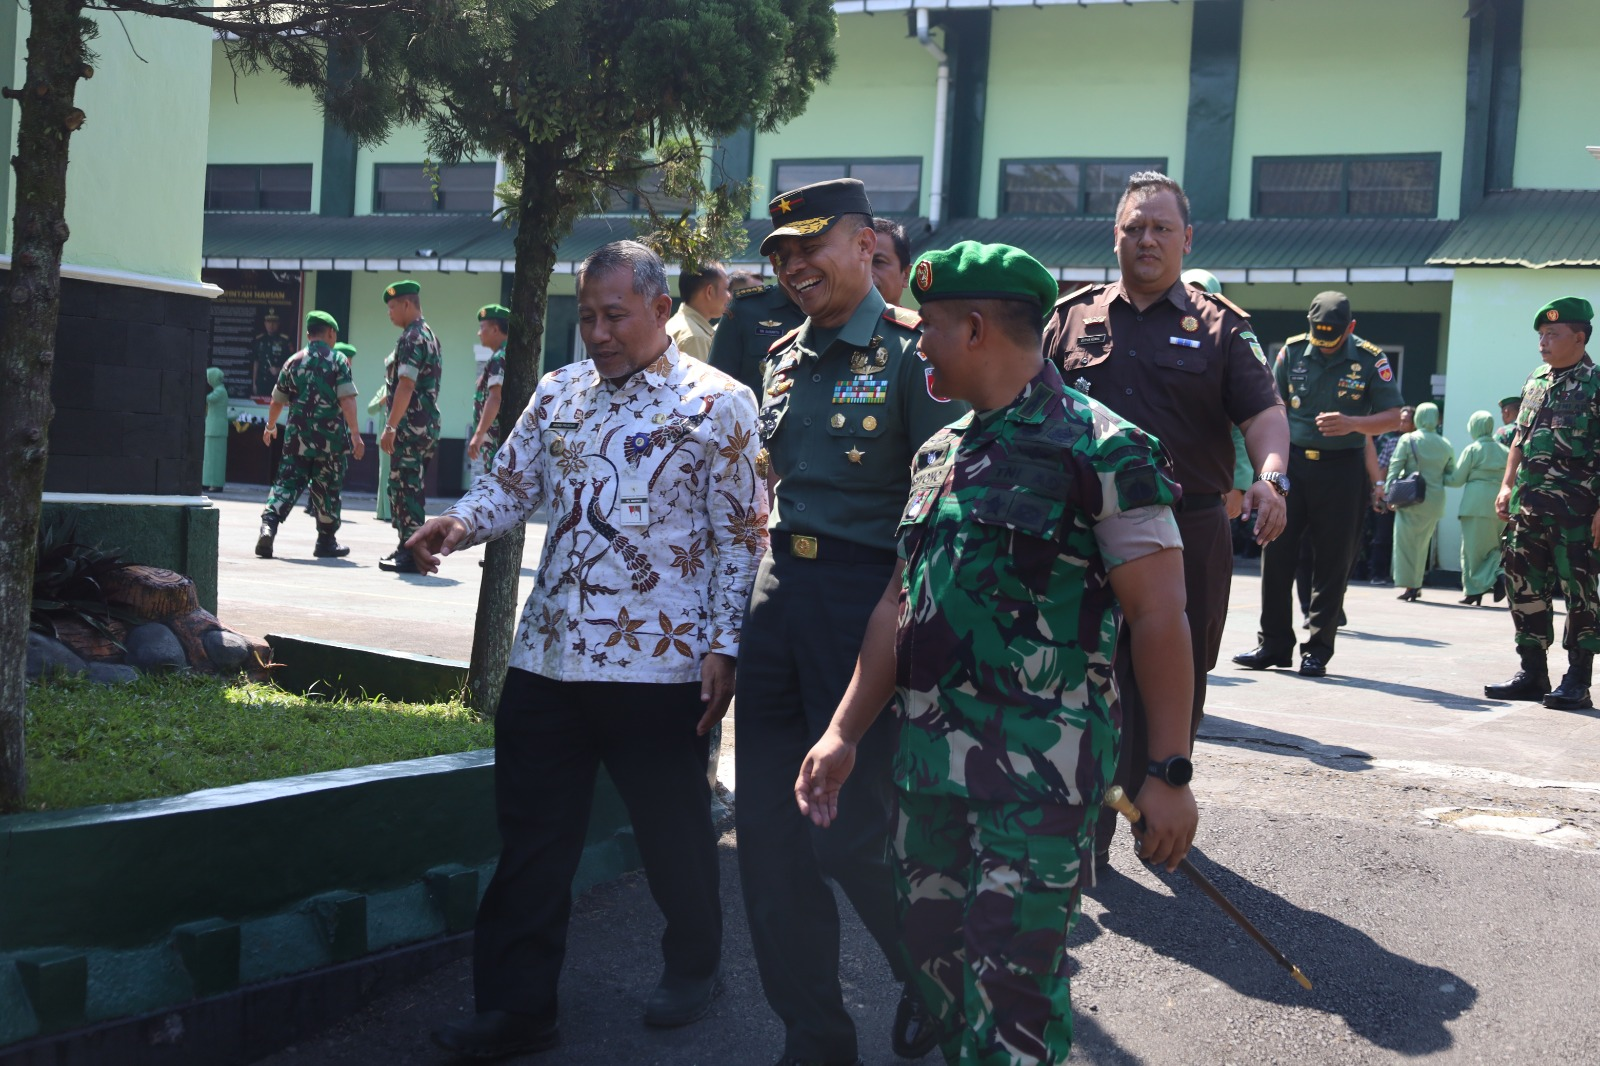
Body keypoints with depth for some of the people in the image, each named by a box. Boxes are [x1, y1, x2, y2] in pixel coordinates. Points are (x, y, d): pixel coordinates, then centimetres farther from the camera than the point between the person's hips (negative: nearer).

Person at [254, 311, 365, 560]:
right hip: (331, 438, -3)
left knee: (287, 484, 5)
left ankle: (268, 525, -16)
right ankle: (326, 542, 18)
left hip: (297, 437, 3)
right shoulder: (338, 361, -3)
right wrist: (355, 434, -13)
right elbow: (347, 400, -13)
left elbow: (277, 401, 16)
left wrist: (270, 426, 33)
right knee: (328, 490, 10)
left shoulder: (293, 362, 9)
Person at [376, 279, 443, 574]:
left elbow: (406, 386, -22)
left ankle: (412, 554, -6)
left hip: (410, 426, -10)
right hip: (428, 425, 10)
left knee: (406, 488, -7)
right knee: (406, 487, 15)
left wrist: (390, 427, -21)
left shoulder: (412, 338, -14)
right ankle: (407, 547, 21)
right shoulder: (429, 335, 18)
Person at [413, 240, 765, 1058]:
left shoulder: (718, 405, -4)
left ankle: (693, 968, 36)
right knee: (530, 837, 6)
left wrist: (722, 645, -9)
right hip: (548, 655, 5)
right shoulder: (557, 394, 11)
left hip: (659, 662, -4)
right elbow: (509, 485, 12)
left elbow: (740, 536, -4)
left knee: (672, 830, 12)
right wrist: (460, 525, -10)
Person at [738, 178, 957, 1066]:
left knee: (851, 829, -4)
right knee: (769, 828, 6)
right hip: (779, 591, 7)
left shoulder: (912, 351, -7)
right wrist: (762, 597, 18)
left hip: (868, 593, -7)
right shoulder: (785, 358, 15)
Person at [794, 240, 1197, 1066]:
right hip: (928, 753, 7)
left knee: (1013, 978, -5)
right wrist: (844, 734, 10)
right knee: (935, 952, 13)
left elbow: (1159, 618, -11)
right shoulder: (939, 454, 14)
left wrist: (1170, 773, -14)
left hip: (1040, 768, -7)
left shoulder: (1099, 450, -8)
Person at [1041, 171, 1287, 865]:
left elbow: (1264, 412, -4)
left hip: (1190, 532, 0)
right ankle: (1087, 833, 4)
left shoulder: (1219, 327, 6)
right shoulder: (1071, 319, 10)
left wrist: (1271, 477, -23)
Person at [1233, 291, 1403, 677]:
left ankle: (1318, 649, 9)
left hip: (1342, 469, -2)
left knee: (1332, 561, 1)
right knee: (1276, 552, 1)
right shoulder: (1292, 351, 3)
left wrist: (1352, 424, -20)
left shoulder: (1371, 360, -4)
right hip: (1292, 462, 2)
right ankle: (1273, 644, 10)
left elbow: (1393, 416, -2)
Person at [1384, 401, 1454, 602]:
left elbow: (1395, 467, -7)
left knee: (1405, 541, 2)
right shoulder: (1446, 445, 5)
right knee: (1422, 543, 12)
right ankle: (1416, 584, 13)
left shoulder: (1408, 440, -4)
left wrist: (1388, 492, -5)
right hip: (1435, 501, 3)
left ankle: (1408, 584, -3)